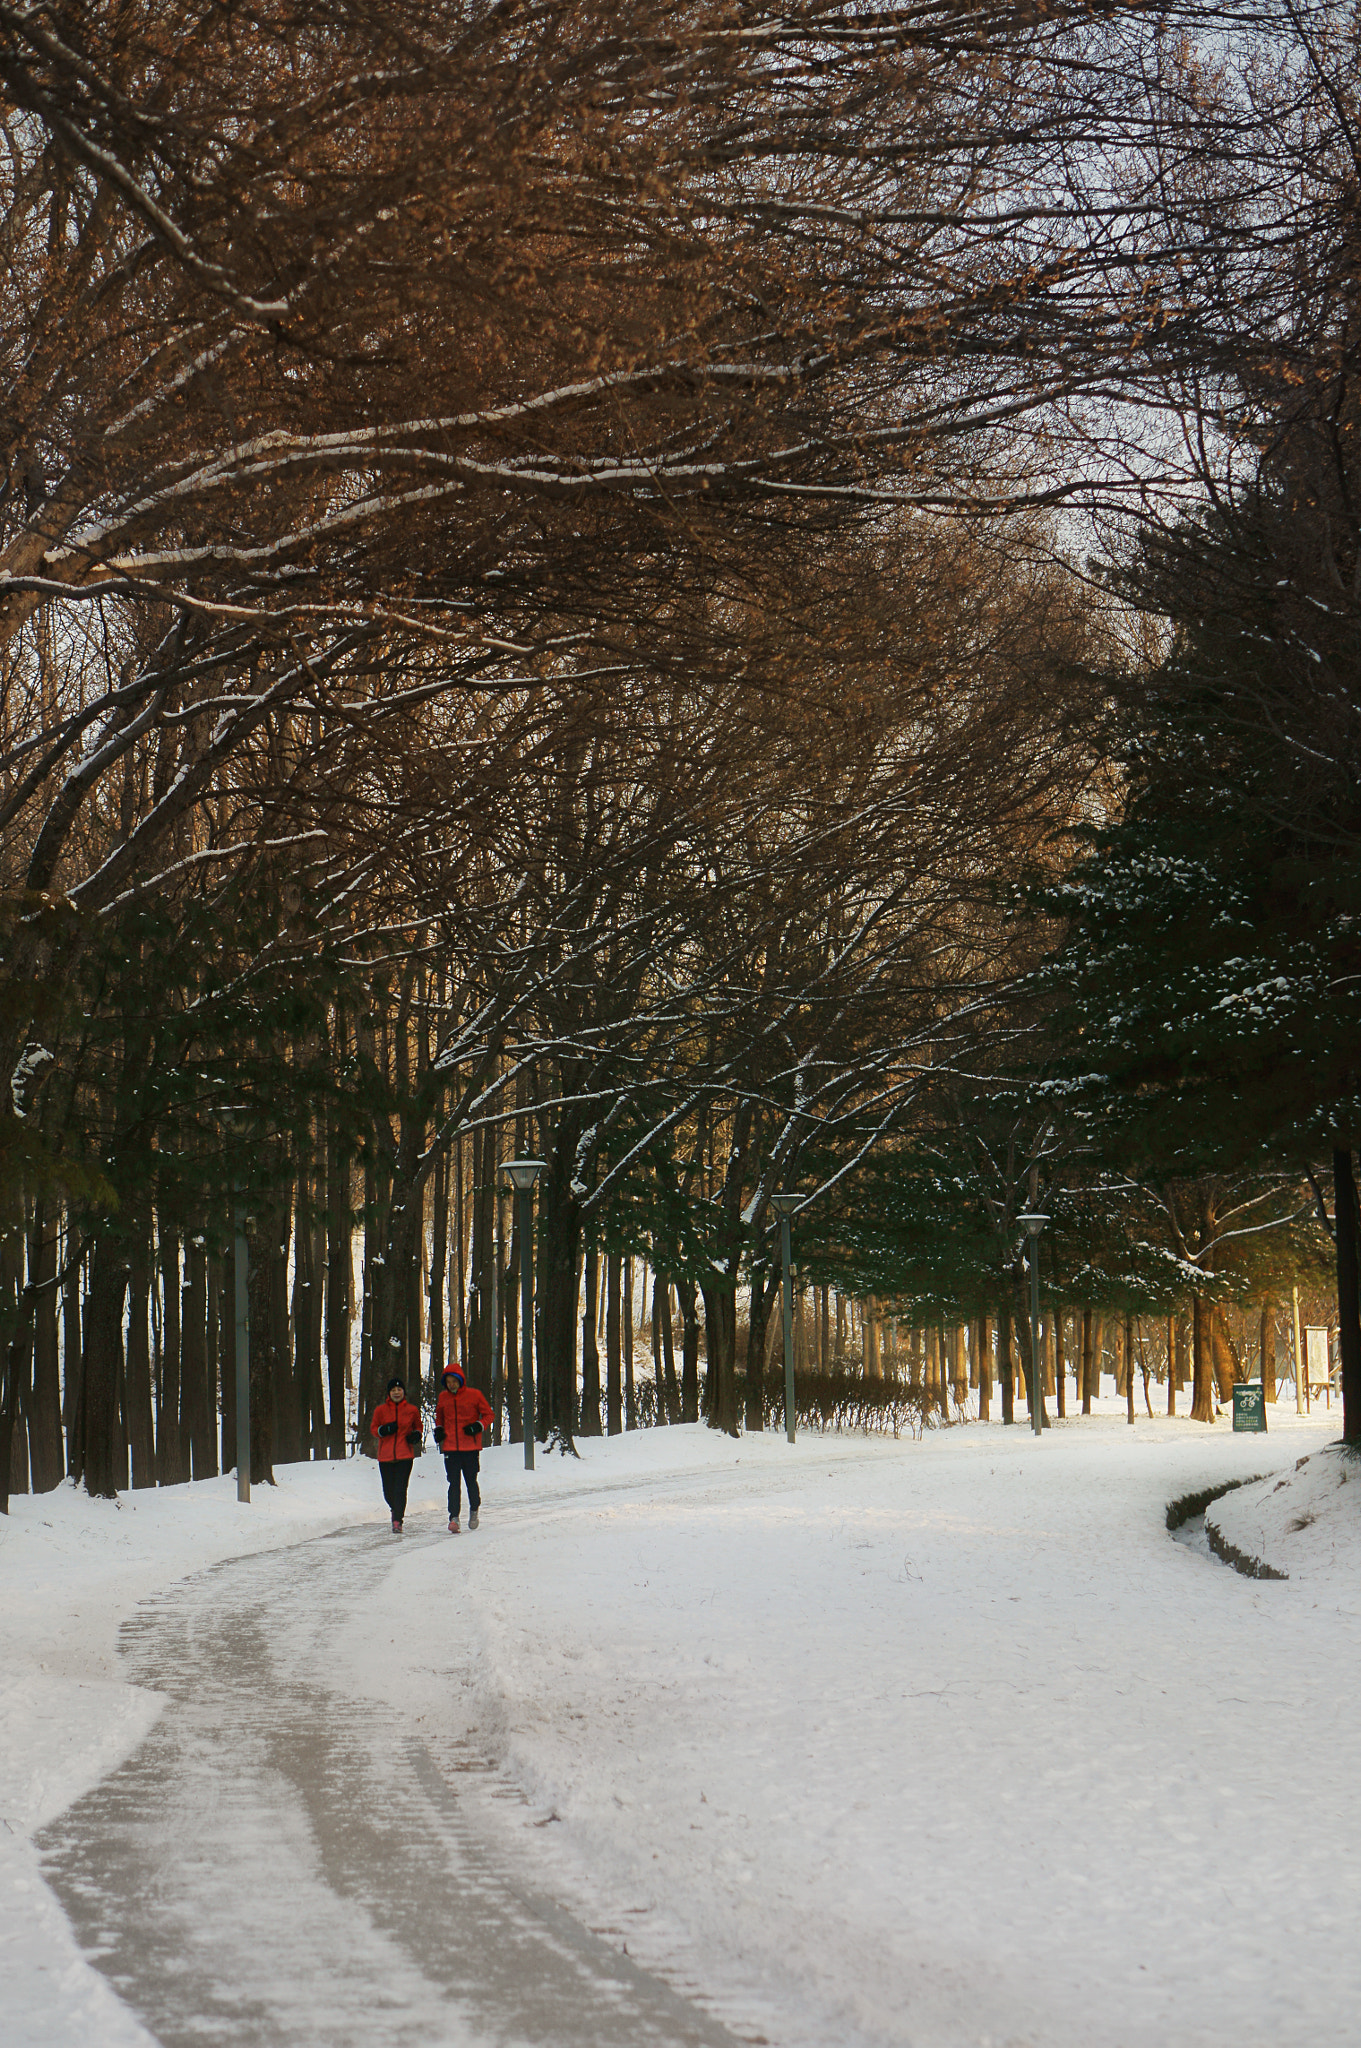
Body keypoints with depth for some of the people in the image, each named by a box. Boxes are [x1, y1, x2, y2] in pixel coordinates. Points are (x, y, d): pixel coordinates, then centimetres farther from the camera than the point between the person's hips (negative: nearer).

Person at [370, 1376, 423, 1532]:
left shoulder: (412, 1410, 6)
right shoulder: (381, 1410, 5)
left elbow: (418, 1426, 21)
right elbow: (372, 1428, 10)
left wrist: (416, 1435, -1)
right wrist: (383, 1430, -11)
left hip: (405, 1455, -1)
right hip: (385, 1456, 1)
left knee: (400, 1489, -13)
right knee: (388, 1491, 5)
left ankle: (397, 1521, -10)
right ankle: (396, 1510, 36)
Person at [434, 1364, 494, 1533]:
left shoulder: (474, 1395, -3)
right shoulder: (443, 1397, 8)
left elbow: (488, 1414, 4)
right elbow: (439, 1416, 25)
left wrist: (478, 1426, -12)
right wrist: (438, 1429, 7)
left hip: (470, 1448, -2)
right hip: (450, 1447, 2)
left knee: (471, 1482, 6)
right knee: (454, 1483, -4)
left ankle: (474, 1511, 30)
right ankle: (454, 1518, -7)